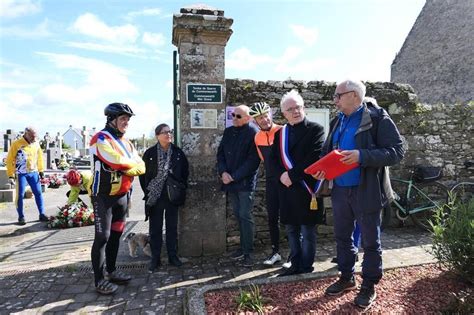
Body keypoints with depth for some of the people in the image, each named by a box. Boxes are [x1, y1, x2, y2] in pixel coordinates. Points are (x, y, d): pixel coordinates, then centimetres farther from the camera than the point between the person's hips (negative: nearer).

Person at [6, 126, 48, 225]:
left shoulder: (36, 144, 5)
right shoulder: (16, 144, -9)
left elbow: (39, 158, 16)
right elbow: (10, 160, -6)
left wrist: (41, 171, 14)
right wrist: (10, 175, -9)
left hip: (33, 172, 4)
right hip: (21, 174, -4)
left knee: (38, 193, 3)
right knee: (20, 195, 1)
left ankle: (42, 214, 12)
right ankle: (21, 217, 12)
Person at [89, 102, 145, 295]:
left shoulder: (126, 142, 13)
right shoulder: (101, 139, -13)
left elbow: (140, 167, 3)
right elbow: (118, 162, -27)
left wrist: (127, 168, -15)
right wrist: (132, 164, -9)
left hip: (122, 195, 8)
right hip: (104, 196, -8)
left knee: (116, 234, 15)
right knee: (102, 237, -4)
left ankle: (112, 271, 29)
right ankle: (99, 280, 6)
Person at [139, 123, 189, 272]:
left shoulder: (178, 152, 1)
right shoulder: (149, 153, -3)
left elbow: (185, 172, 8)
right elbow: (142, 174, 2)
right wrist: (147, 191, -3)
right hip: (154, 197, -1)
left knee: (172, 227, 11)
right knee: (155, 228, 6)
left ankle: (172, 255, 24)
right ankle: (155, 258, 17)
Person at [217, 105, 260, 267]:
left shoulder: (253, 133, -10)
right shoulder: (228, 132, 11)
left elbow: (253, 160, -15)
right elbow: (220, 153, 12)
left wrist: (234, 177, -15)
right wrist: (223, 172, -5)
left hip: (245, 182, -6)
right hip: (230, 181, 6)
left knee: (245, 216, -5)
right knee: (238, 215, 12)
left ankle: (248, 252, 3)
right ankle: (243, 246, 24)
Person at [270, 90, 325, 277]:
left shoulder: (316, 129, -4)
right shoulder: (280, 133, 13)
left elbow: (315, 157, -15)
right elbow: (273, 159, 8)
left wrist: (292, 174, -18)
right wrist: (282, 175, -11)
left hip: (307, 188, -5)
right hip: (286, 189, 5)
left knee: (307, 231, 5)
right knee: (291, 230, 14)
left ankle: (306, 268, 20)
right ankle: (295, 265, 28)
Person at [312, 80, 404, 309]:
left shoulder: (377, 118, -11)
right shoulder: (337, 121, 8)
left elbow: (396, 151, -16)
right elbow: (327, 150, 17)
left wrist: (362, 155, -28)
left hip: (366, 191, -6)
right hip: (340, 189, 6)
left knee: (370, 241, 9)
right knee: (342, 237, 17)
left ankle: (369, 286, 28)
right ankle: (347, 278, 37)